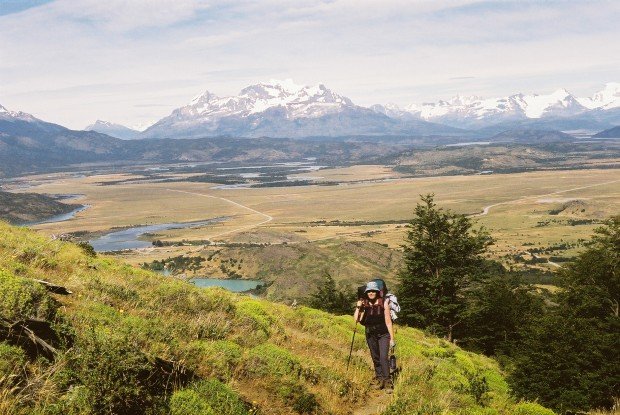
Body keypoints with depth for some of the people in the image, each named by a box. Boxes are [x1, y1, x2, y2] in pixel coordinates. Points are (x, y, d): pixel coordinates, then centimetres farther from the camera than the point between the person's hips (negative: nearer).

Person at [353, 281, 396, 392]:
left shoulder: (383, 303, -7)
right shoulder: (364, 305, -2)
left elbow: (388, 321, -6)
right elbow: (357, 319, -8)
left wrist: (392, 338, -5)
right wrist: (358, 308, -20)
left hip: (383, 334, -3)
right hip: (371, 335, 3)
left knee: (384, 357, -14)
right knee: (375, 358, 12)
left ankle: (387, 381, -10)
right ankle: (379, 378, 25)